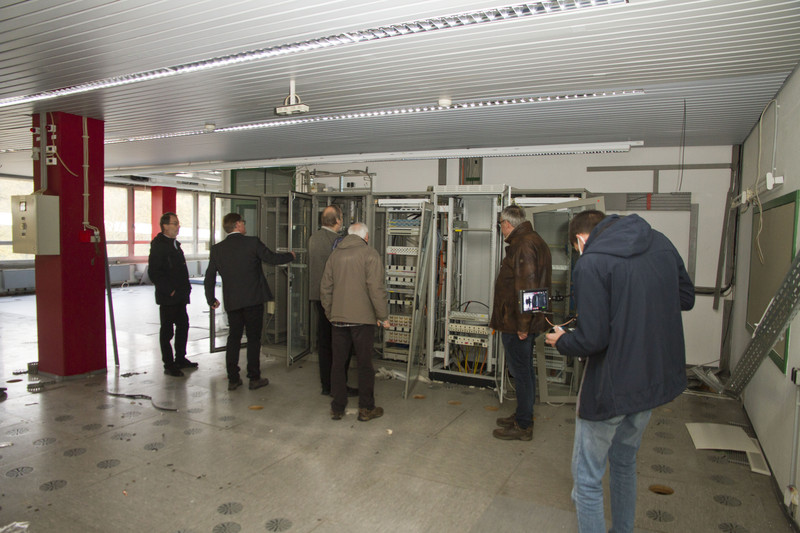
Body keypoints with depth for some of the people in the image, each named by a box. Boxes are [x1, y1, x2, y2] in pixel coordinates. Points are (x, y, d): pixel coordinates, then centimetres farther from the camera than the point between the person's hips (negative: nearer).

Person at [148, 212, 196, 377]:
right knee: (167, 330, 1)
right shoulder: (158, 245, -12)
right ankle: (169, 365, 10)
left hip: (179, 296, 9)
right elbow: (153, 273, -17)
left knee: (183, 326, 15)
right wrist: (169, 290, -17)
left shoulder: (175, 244, 15)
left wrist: (186, 287, 12)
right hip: (167, 298, -9)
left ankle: (180, 359, 27)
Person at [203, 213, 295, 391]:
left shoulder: (217, 249, 3)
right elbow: (272, 259, -1)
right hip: (253, 300, -3)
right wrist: (290, 255, 18)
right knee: (253, 339, 5)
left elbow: (209, 277, 6)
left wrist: (211, 299, 18)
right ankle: (254, 378, 11)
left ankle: (233, 379, 17)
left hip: (231, 302, 4)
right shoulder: (253, 243, -9)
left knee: (233, 339, 13)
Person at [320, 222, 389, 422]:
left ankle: (337, 407, 19)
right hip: (362, 318, -4)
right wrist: (383, 316, -7)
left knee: (338, 362, 11)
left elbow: (325, 287, 14)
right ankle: (366, 408, 13)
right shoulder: (370, 254, -6)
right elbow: (376, 288, -13)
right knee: (365, 364, 5)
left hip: (338, 318, 5)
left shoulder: (335, 254, 11)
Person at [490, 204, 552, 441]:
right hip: (522, 322, 11)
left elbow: (526, 288, -26)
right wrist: (523, 323, 20)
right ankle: (523, 416, 32)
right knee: (524, 371, 19)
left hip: (516, 324, -11)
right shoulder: (533, 241, 16)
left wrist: (522, 324, -23)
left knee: (521, 372, -1)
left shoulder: (524, 245, -19)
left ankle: (523, 426, 10)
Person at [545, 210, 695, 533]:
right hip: (657, 378, 8)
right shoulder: (660, 243, 3)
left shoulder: (591, 263, -19)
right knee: (624, 463, 28)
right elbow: (687, 299, 13)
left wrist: (561, 342, -3)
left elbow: (592, 339, -22)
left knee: (587, 478, 8)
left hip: (611, 386, -8)